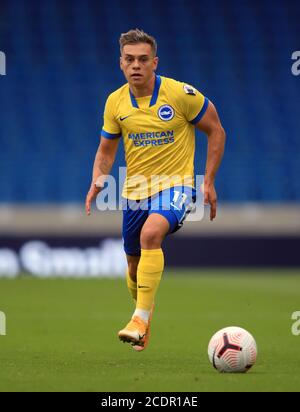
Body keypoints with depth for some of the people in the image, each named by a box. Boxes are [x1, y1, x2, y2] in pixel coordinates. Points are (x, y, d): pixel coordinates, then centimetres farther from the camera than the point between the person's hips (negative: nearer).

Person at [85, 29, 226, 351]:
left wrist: (209, 182, -5)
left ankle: (140, 319, -32)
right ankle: (145, 325, 40)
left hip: (175, 184, -5)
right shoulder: (115, 102, 0)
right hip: (135, 189, 5)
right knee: (135, 266, 12)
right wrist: (97, 181, -6)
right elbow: (106, 149, 13)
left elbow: (216, 132, -1)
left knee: (151, 234, -33)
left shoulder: (181, 94, -12)